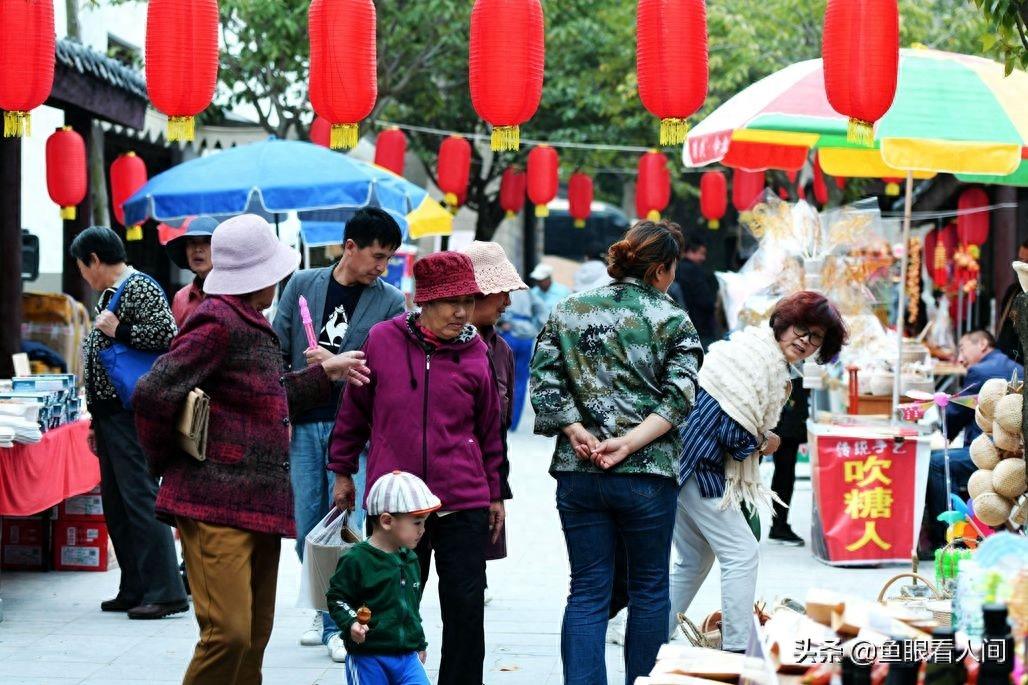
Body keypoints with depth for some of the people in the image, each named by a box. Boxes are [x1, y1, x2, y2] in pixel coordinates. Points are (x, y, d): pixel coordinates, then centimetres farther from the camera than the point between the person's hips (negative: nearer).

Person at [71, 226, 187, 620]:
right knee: (115, 504, 10)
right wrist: (96, 420, 22)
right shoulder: (109, 294, 19)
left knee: (140, 499, -12)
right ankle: (135, 590, 15)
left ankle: (165, 592, -11)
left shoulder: (140, 289, -9)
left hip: (132, 414, -10)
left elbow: (166, 335, -23)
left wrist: (118, 331, -16)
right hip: (110, 413, 10)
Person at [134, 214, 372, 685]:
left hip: (261, 505, 10)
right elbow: (154, 393, -20)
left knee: (255, 637, 11)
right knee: (229, 633, -16)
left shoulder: (253, 325, 20)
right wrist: (166, 459, -7)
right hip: (216, 506, -10)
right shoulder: (217, 322, -13)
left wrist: (324, 374, 30)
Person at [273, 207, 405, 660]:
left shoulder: (390, 301, 0)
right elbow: (278, 352, 9)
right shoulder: (302, 285, 5)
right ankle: (327, 610, 25)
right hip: (303, 423, 3)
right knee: (307, 527, 8)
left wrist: (337, 364, -15)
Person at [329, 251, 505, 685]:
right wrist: (343, 470, 14)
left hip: (463, 504, 1)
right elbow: (354, 409, 9)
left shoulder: (475, 353, 0)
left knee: (466, 607, 1)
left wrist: (494, 494, 15)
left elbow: (488, 428, 11)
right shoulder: (382, 341, -3)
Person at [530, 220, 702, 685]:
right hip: (647, 473, -2)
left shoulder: (568, 311, 7)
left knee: (588, 590, 7)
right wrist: (627, 443, -14)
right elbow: (677, 399, -11)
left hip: (578, 472, 3)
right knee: (649, 589, 12)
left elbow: (544, 381, -1)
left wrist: (578, 434, -6)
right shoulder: (673, 320, -1)